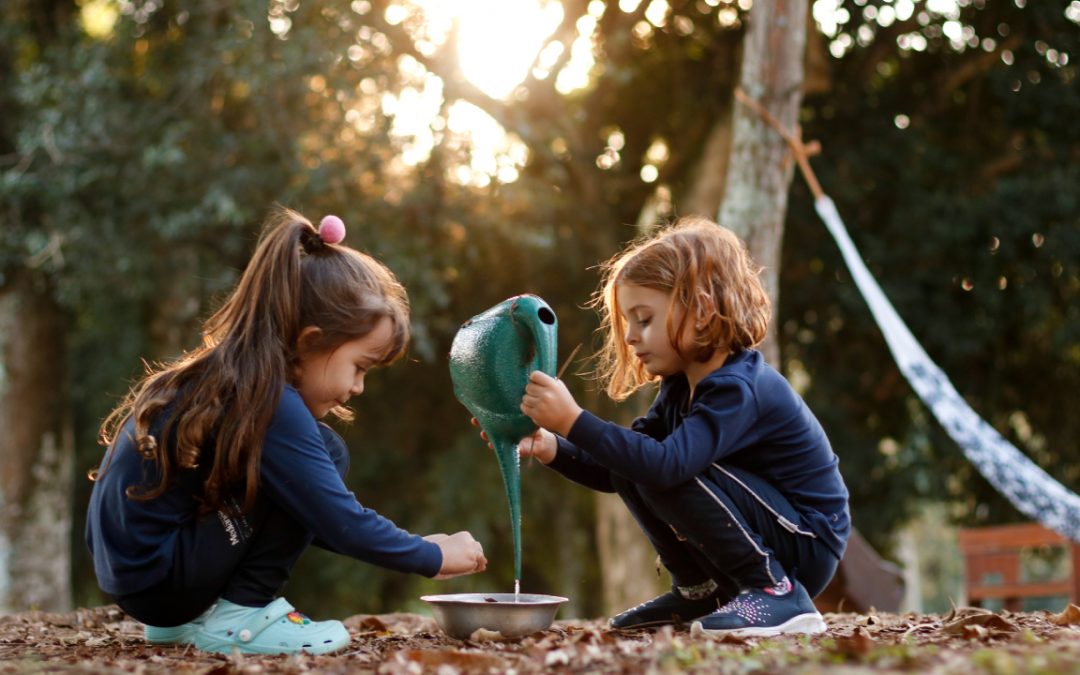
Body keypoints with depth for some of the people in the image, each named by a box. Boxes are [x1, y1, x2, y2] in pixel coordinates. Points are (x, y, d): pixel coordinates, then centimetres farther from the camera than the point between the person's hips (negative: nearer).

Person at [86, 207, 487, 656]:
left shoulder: (225, 378, 10)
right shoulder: (269, 403, -18)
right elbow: (340, 522, -17)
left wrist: (413, 549, 17)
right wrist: (434, 557, -2)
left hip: (126, 566, 10)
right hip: (157, 578, -10)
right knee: (325, 452, -11)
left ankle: (184, 620, 16)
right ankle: (236, 619, -9)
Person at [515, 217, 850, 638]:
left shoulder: (738, 387, -24)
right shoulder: (682, 387, 5)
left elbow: (667, 463, -41)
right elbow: (617, 471, 4)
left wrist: (573, 420, -42)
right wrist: (553, 449, -13)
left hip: (807, 547, -9)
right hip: (764, 537, 9)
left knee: (663, 474, -27)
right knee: (630, 469, -1)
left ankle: (776, 592, -16)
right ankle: (701, 590, 9)